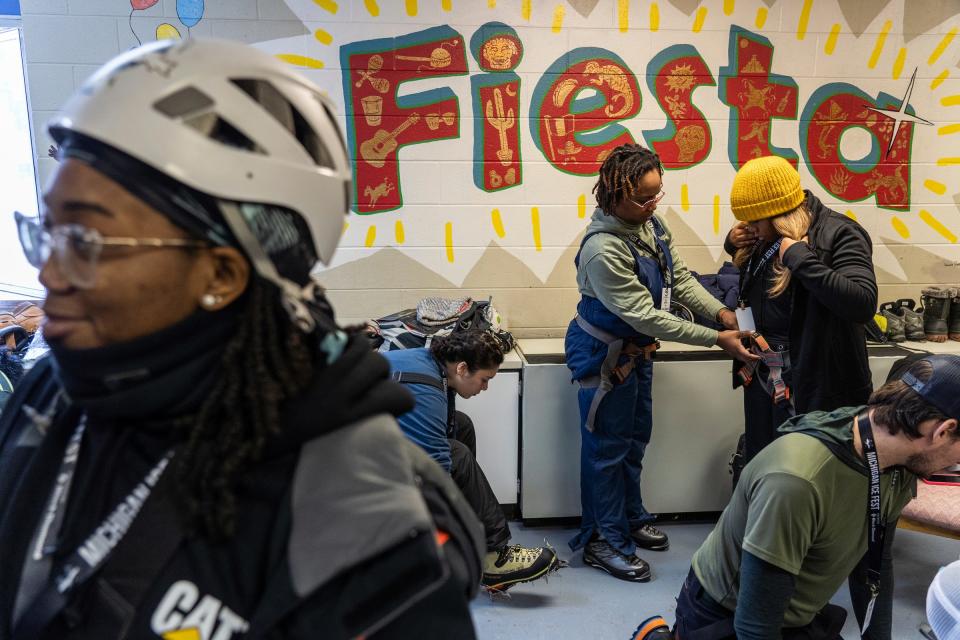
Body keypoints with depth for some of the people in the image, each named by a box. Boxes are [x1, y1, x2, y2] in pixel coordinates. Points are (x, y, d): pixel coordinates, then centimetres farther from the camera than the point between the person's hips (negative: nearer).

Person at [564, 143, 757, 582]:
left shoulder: (649, 223, -4)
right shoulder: (603, 249, -31)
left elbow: (680, 277, 4)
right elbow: (646, 316, -29)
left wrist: (721, 312, -12)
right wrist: (717, 340, -26)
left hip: (636, 349, 9)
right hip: (605, 356, -9)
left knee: (635, 439, 21)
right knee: (608, 448, 4)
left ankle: (630, 518, 40)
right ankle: (603, 541, 20)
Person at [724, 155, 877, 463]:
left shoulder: (838, 234, -17)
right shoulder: (763, 238, 4)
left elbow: (863, 305, -30)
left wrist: (799, 257, -31)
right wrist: (733, 242, 4)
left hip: (816, 386, -7)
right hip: (763, 380, 7)